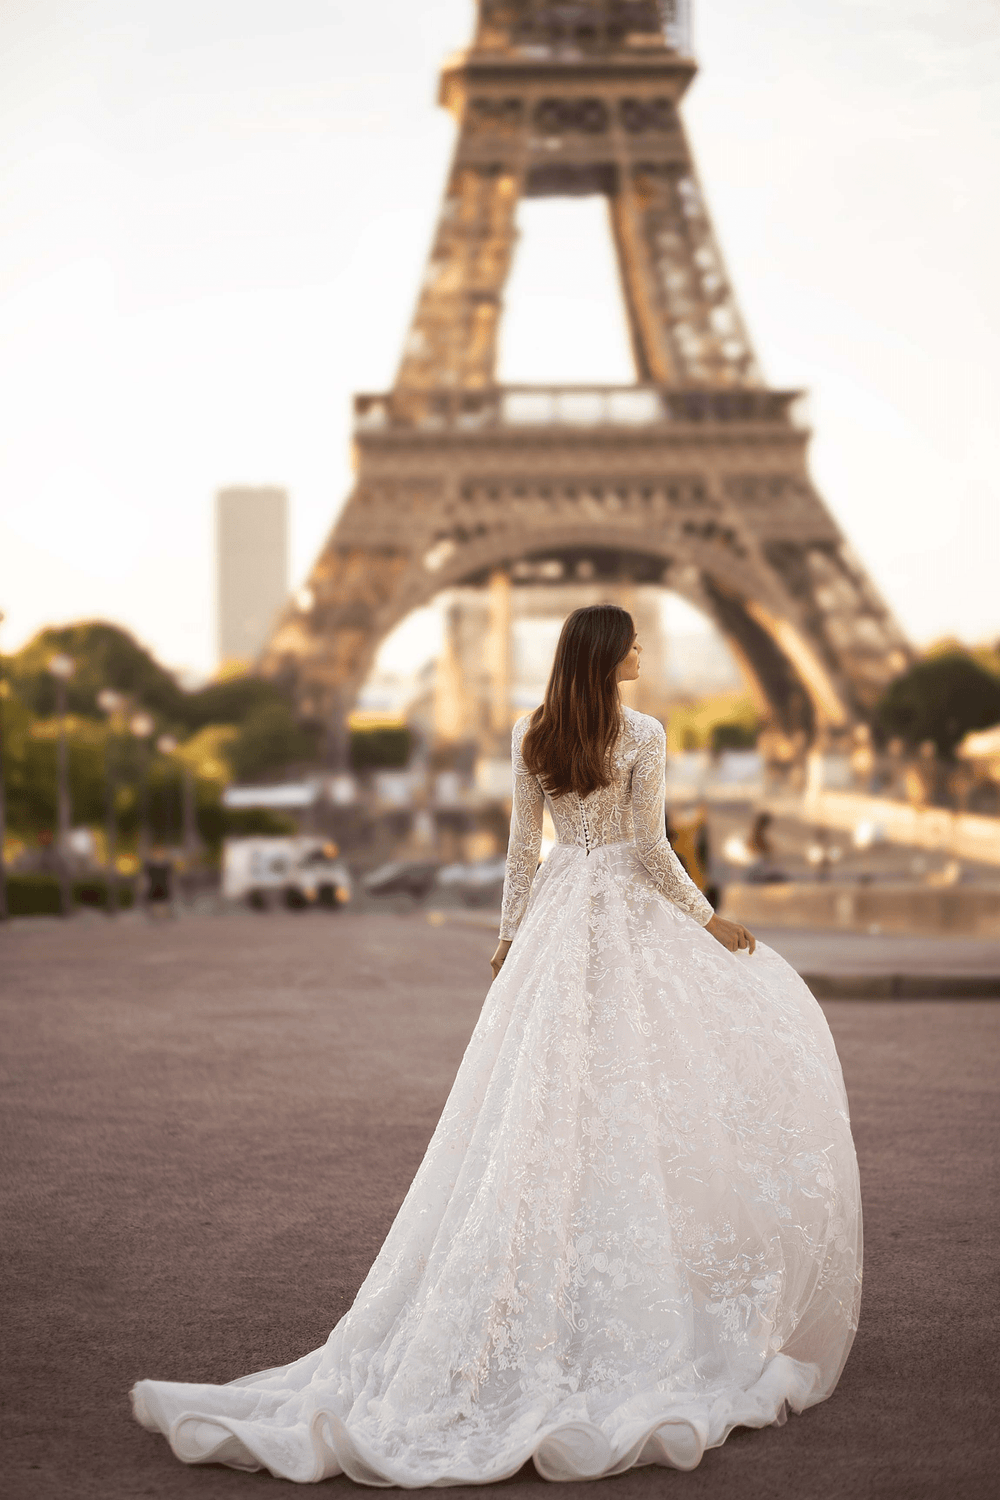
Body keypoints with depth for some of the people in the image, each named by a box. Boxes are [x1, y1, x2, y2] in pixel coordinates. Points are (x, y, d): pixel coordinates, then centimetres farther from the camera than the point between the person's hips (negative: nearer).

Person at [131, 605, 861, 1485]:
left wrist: (512, 932, 19)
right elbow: (651, 850, -11)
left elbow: (522, 846, 9)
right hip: (629, 917, -5)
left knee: (541, 1098, 6)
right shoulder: (641, 736, -11)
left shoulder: (531, 737, 5)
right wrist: (708, 919, 1)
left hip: (555, 918, 5)